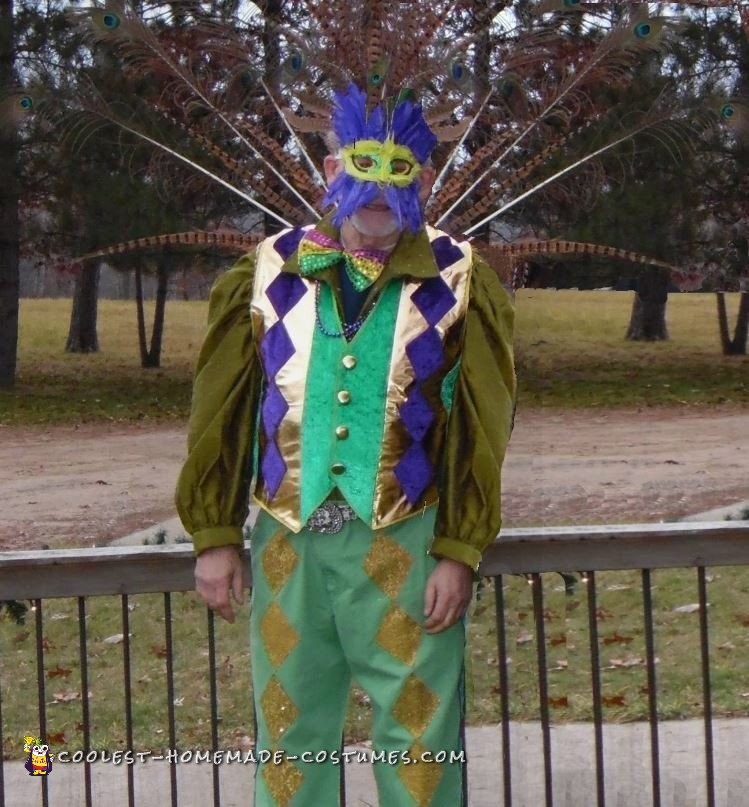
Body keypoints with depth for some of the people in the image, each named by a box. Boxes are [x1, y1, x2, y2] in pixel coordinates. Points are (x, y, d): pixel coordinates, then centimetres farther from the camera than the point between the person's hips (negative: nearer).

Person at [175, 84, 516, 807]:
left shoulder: (458, 282, 1)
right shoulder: (269, 273, 6)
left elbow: (481, 431, -1)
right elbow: (221, 414, 7)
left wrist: (460, 553, -7)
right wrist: (215, 537, 3)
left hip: (406, 546, -2)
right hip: (287, 543, 2)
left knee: (417, 732, 3)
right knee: (290, 730, 10)